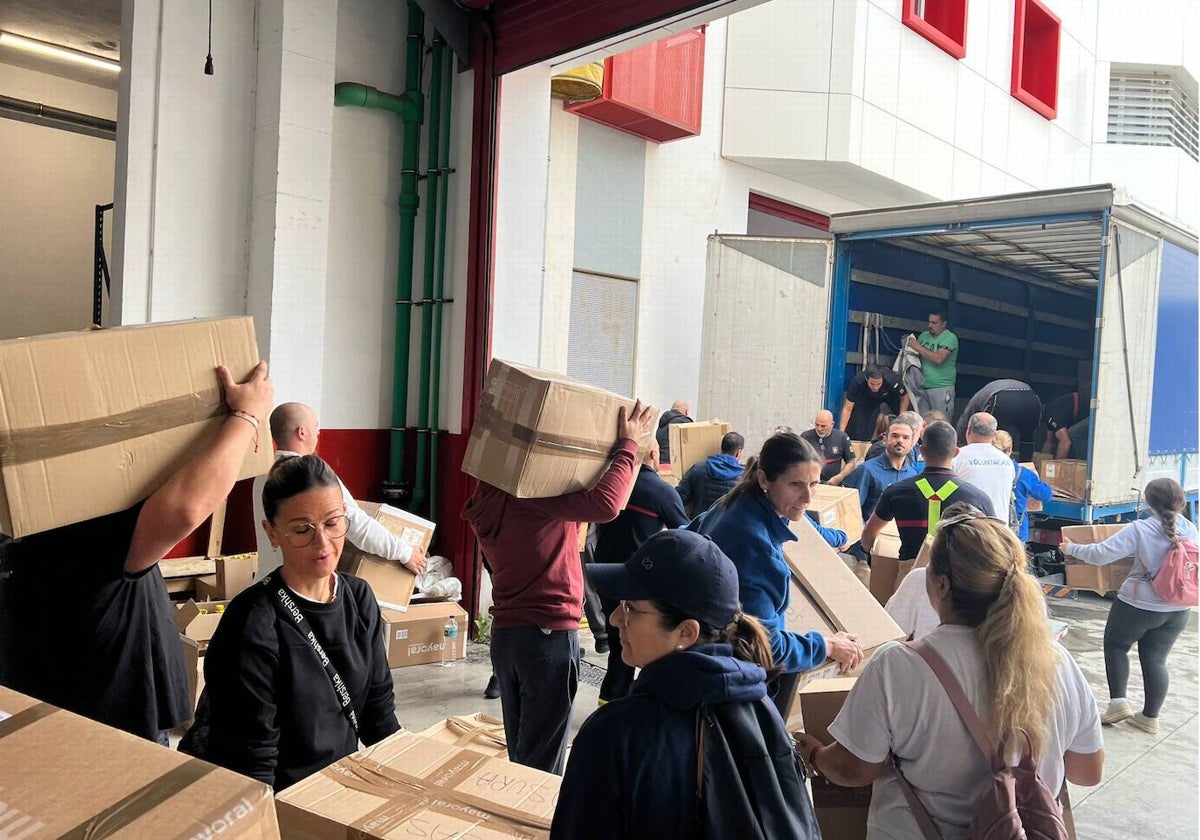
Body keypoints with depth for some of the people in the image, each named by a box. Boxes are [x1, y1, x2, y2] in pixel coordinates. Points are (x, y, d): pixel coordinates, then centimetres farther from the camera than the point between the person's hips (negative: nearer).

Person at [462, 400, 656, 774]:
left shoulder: (490, 495, 8)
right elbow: (604, 504, -33)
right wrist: (627, 445, -19)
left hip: (505, 631, 8)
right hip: (549, 633, -8)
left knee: (518, 752, 19)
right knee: (542, 762, 3)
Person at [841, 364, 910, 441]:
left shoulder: (893, 381, -40)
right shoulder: (858, 381, -38)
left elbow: (904, 398, -18)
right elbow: (847, 409, -30)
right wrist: (841, 432, -34)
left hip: (891, 395, 0)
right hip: (867, 397, 0)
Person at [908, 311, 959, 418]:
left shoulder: (950, 338, -6)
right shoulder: (924, 336, 11)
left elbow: (939, 359, -19)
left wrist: (918, 347, -15)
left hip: (942, 389, -5)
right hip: (923, 388, 5)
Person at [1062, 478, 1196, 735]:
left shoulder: (1140, 530, -19)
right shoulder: (1190, 530, -1)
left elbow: (1101, 554, -20)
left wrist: (1072, 549, -6)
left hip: (1139, 605, -5)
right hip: (1177, 609, 5)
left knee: (1115, 646, 15)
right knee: (1155, 659, 12)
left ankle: (1118, 701, 7)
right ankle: (1150, 717, 17)